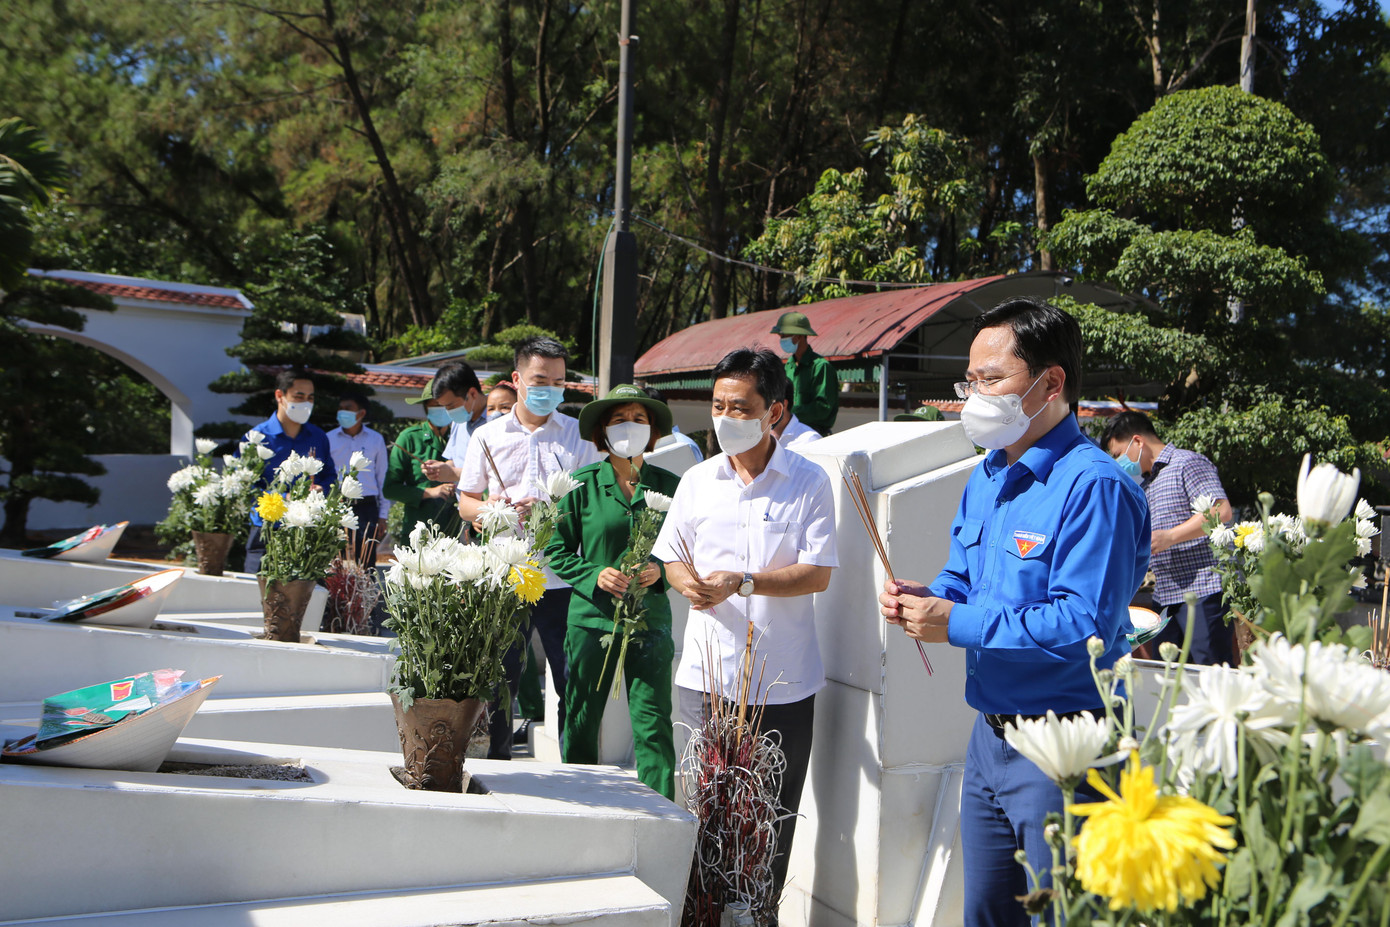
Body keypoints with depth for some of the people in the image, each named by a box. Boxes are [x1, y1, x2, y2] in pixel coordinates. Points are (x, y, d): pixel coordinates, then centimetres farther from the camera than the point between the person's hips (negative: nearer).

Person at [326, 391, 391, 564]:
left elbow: (383, 477, 10)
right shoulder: (329, 439, 6)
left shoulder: (376, 439, 7)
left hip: (367, 507, 0)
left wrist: (383, 515, 6)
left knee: (367, 563, -1)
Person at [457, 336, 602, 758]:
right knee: (500, 680, 9)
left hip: (563, 577, -1)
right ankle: (497, 764, 25)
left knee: (574, 681, 1)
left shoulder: (579, 435, 6)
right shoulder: (488, 436, 9)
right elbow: (466, 502, 12)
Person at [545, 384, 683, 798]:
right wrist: (595, 574, -12)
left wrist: (661, 571, -9)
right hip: (592, 616, 0)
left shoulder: (669, 486, 5)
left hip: (650, 618, 0)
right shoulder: (582, 484, 1)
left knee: (653, 725, -2)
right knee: (581, 722, 8)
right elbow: (558, 551, 4)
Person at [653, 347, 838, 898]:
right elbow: (671, 559, 13)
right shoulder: (697, 480, 7)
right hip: (707, 672, 2)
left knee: (773, 818, 9)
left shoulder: (809, 482, -3)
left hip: (783, 680, -2)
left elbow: (818, 573, -8)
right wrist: (686, 582, -11)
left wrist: (742, 582, -19)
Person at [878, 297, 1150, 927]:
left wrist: (958, 625, -23)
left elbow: (1085, 625, -26)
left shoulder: (1093, 485, -19)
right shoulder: (985, 479, 11)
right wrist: (924, 600, -3)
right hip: (989, 734, 9)